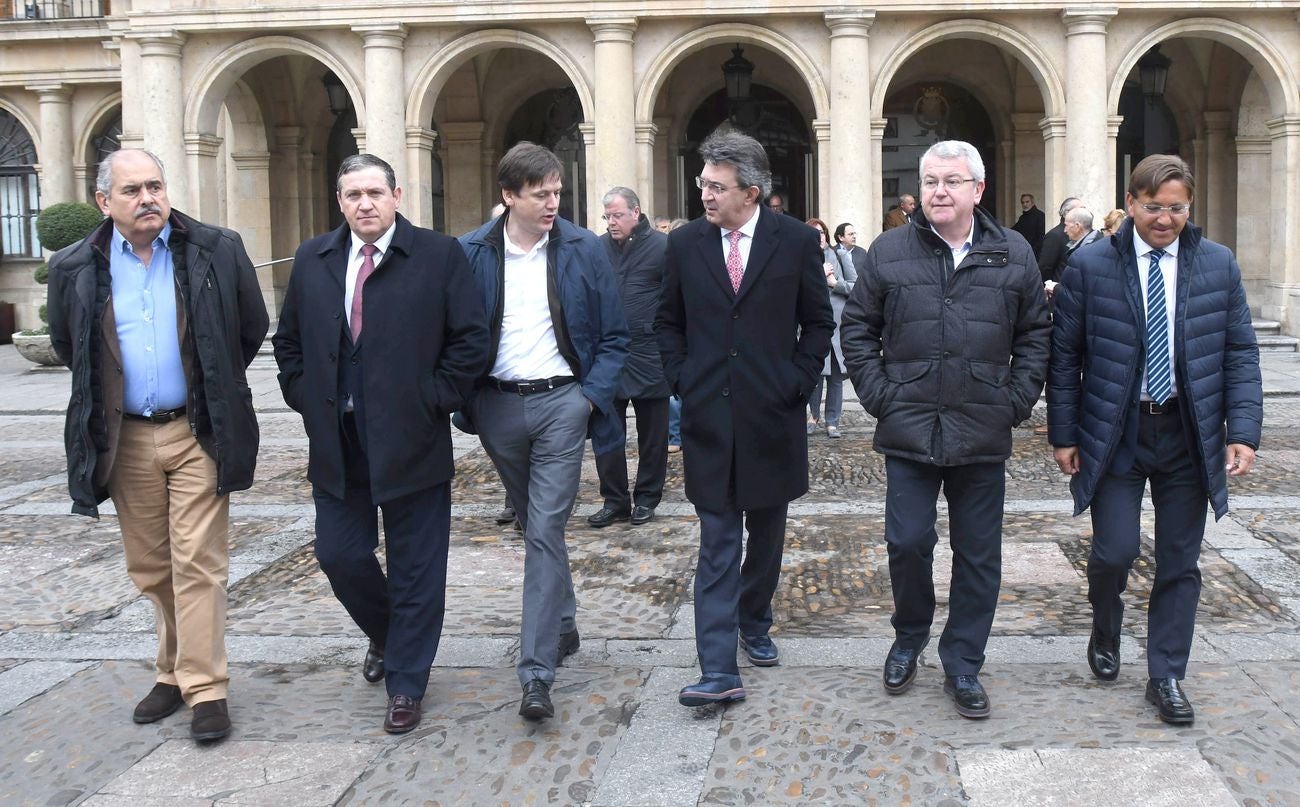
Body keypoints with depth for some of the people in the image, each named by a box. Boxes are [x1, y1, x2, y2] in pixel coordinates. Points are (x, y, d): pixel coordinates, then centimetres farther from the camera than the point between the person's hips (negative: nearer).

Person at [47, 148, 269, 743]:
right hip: (125, 439, 3)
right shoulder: (76, 268, 0)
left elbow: (253, 328, 7)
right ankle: (174, 671, 27)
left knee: (197, 562, -6)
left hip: (196, 433, -3)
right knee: (150, 567, 12)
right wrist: (108, 392, 15)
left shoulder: (217, 251, -4)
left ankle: (205, 687, 1)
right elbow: (66, 345, 17)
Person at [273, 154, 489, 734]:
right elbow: (288, 340, 16)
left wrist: (433, 402, -9)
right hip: (336, 443, 4)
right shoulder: (312, 260, 8)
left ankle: (406, 685, 18)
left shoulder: (439, 256, -5)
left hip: (412, 441, -4)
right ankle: (385, 636, 38)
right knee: (339, 554, 9)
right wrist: (307, 399, 6)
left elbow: (471, 339, -6)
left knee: (415, 568, 4)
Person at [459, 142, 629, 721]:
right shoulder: (471, 254, 0)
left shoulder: (584, 250, -2)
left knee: (545, 531, -10)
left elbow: (613, 335, 2)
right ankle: (563, 625, 39)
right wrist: (465, 400, -3)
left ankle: (536, 673, -9)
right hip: (498, 405, 3)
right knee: (534, 526, 18)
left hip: (561, 402, -2)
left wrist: (593, 395, -8)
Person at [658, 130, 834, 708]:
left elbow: (819, 322, 5)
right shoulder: (685, 244, 3)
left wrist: (796, 383, -3)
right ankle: (719, 672, -5)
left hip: (772, 415, 0)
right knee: (717, 546, -3)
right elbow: (668, 323, 13)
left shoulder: (796, 241, -2)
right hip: (709, 416, 0)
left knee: (766, 535, 16)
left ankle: (754, 623, 39)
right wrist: (681, 379, 2)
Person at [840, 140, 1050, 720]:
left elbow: (1035, 334, 9)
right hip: (909, 431, -1)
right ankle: (909, 640, 27)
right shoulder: (889, 252, 2)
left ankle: (963, 667, 21)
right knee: (907, 542, 0)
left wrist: (1016, 401, 0)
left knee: (978, 555, 7)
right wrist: (879, 395, -1)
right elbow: (856, 327, 7)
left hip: (984, 433, 1)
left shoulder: (1013, 254, 4)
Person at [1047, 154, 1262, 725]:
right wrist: (1063, 434, -2)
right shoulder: (1089, 266, -3)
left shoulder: (1218, 265, 2)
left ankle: (1166, 678, 22)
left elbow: (1240, 353, 5)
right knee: (1115, 550, -7)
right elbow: (1064, 356, 0)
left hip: (1190, 436, 2)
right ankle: (1105, 630, 27)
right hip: (1115, 434, -2)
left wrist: (1243, 431, -4)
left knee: (1179, 563, 7)